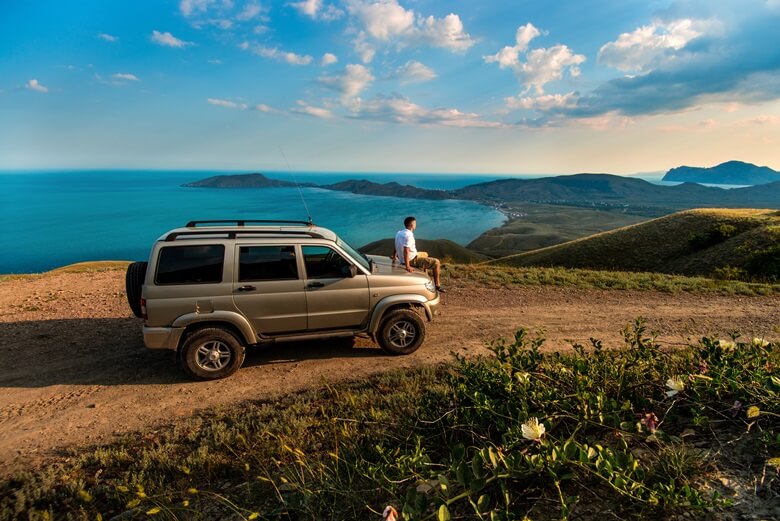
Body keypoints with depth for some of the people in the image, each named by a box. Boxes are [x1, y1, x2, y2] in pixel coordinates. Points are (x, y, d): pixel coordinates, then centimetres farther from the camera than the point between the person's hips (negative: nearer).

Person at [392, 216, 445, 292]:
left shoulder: (399, 233, 3)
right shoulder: (409, 235, -24)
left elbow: (397, 247, 16)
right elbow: (406, 251, -32)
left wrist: (394, 256, 31)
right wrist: (407, 266, -33)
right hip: (412, 260, -10)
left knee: (425, 254, 35)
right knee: (436, 262, -7)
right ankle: (437, 285, 0)